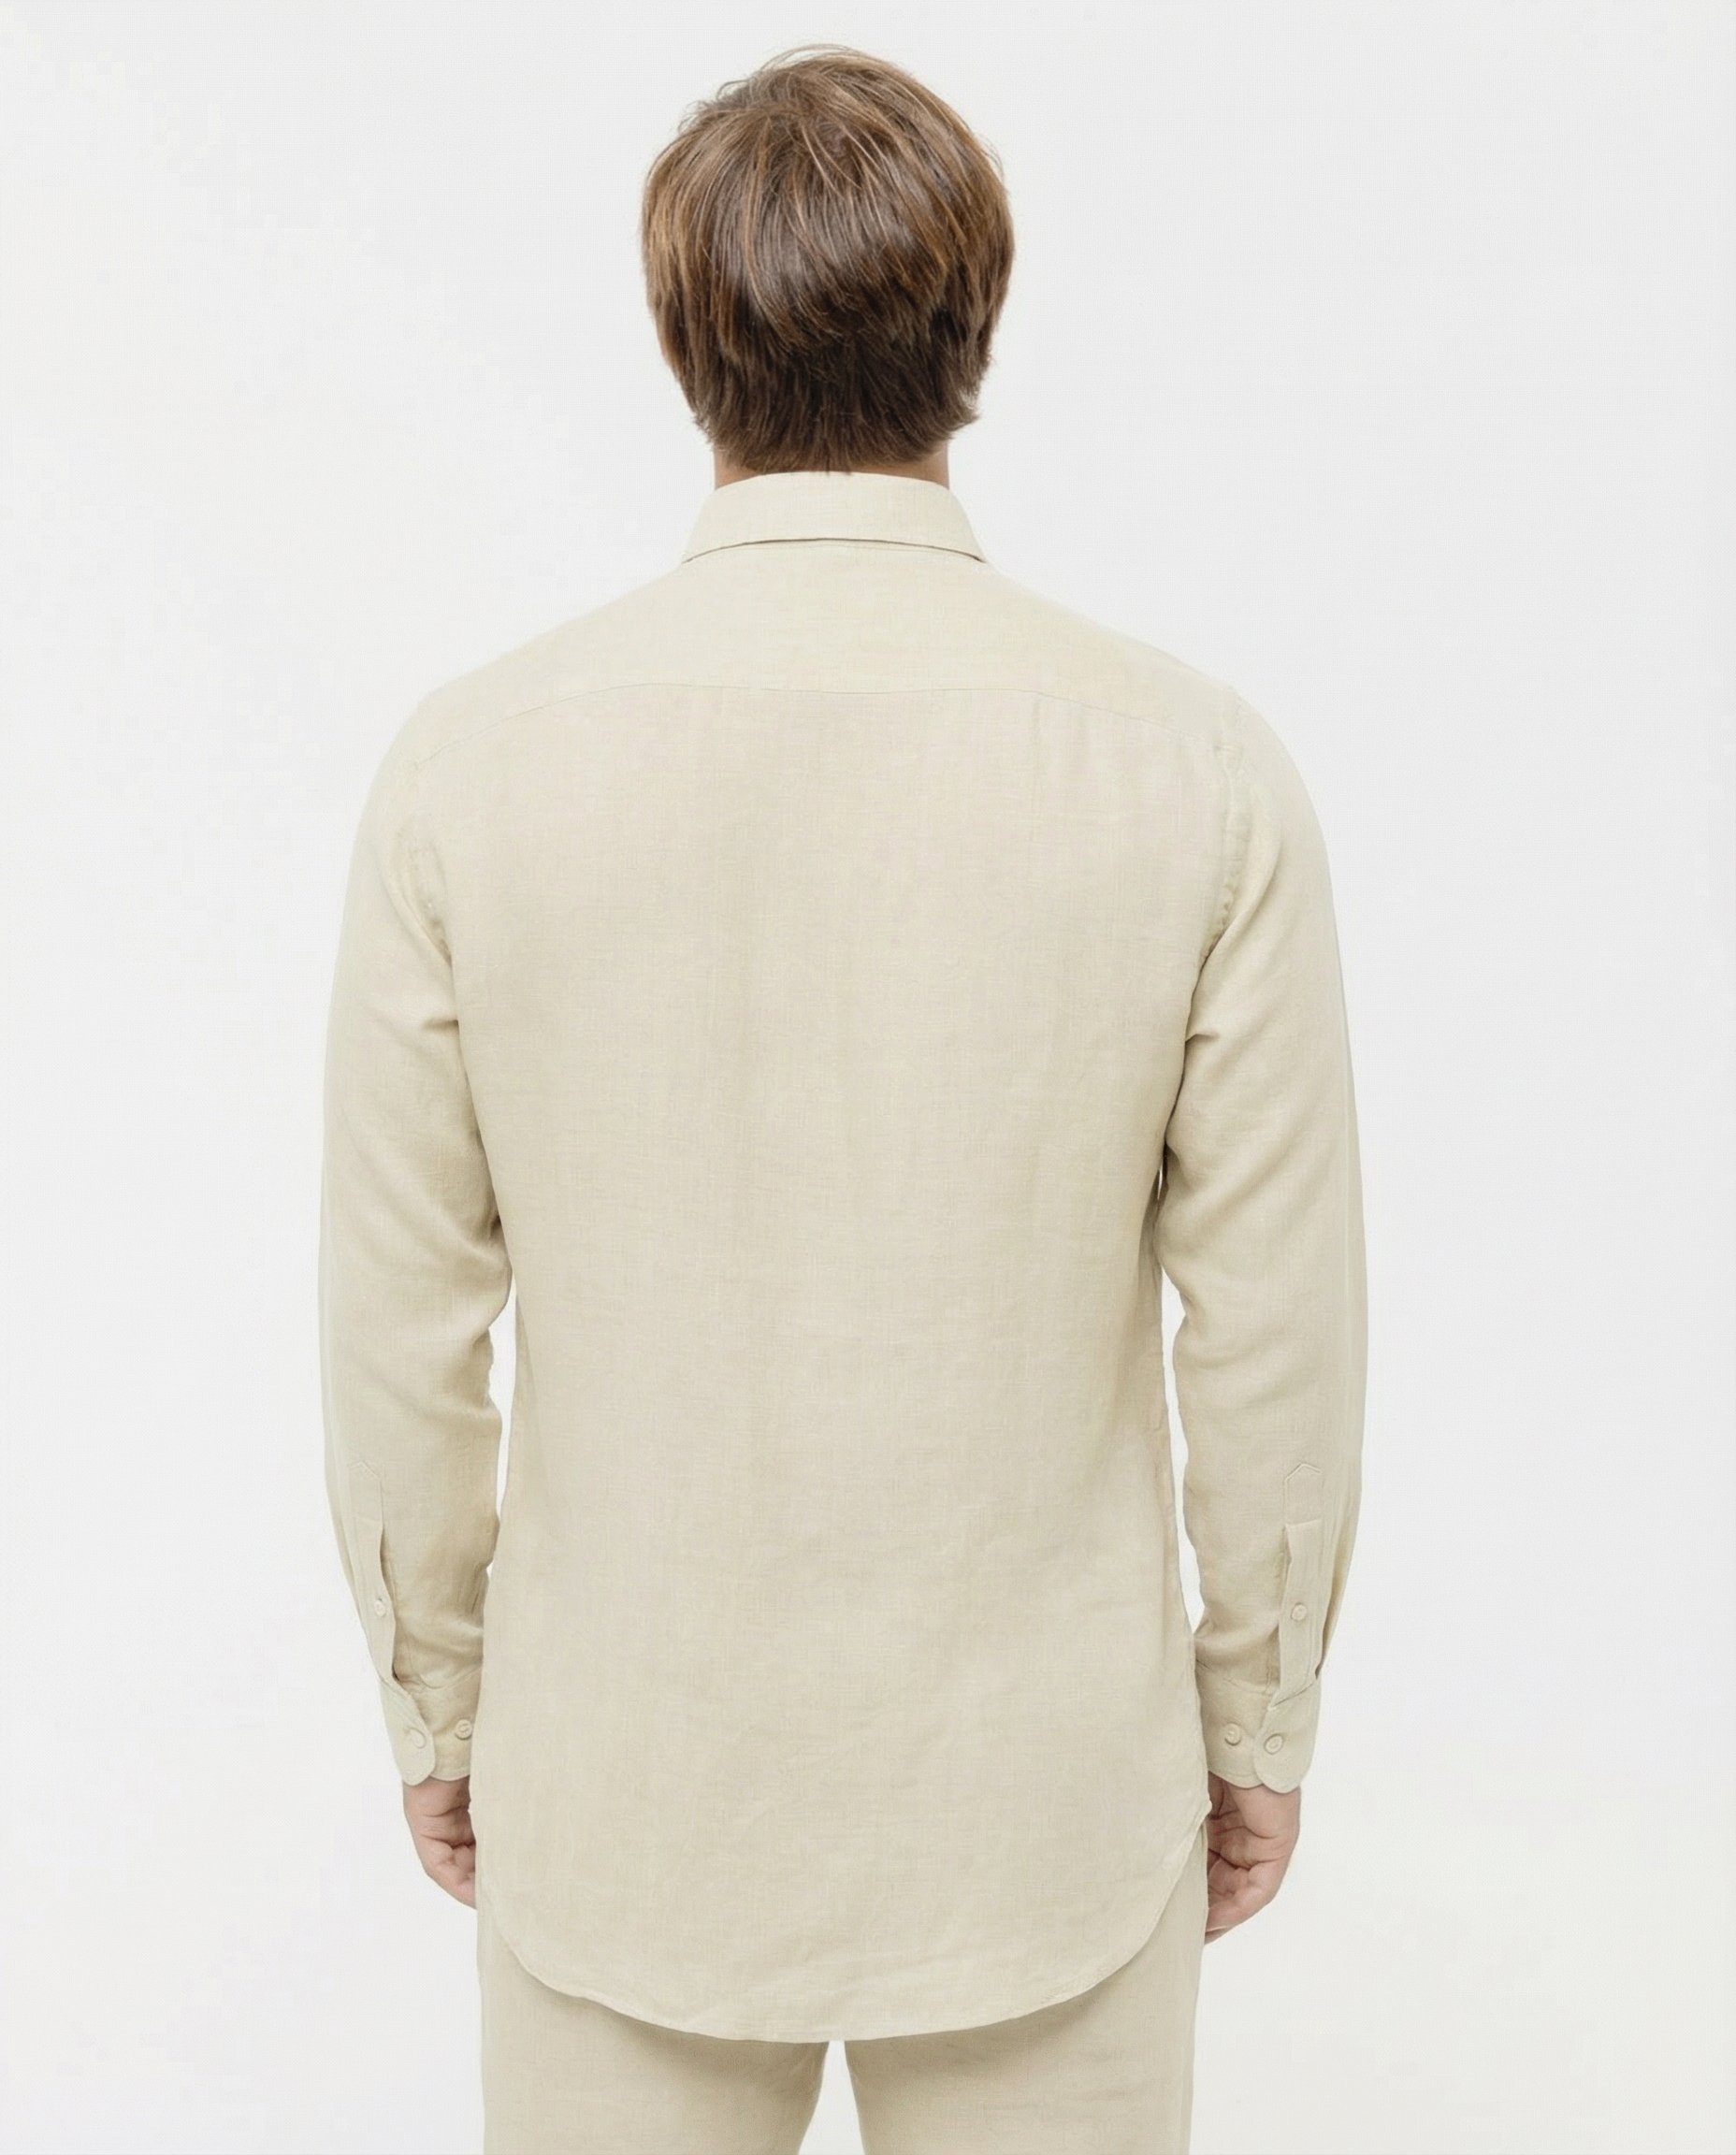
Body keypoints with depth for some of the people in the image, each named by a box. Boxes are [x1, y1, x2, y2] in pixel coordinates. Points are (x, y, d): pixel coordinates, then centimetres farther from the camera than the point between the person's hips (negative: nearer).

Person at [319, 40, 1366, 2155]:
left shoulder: (465, 767, -14)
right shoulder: (1203, 771, -15)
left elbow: (403, 1336, -7)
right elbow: (1278, 1336, -8)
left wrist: (437, 1700, 9)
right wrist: (1259, 1721, 7)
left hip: (623, 1795, 1)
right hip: (1045, 1800, 0)